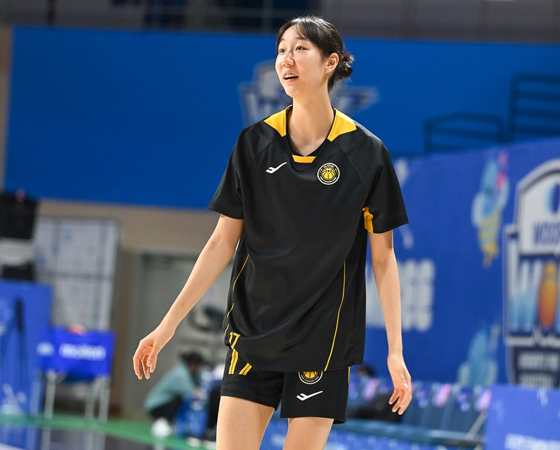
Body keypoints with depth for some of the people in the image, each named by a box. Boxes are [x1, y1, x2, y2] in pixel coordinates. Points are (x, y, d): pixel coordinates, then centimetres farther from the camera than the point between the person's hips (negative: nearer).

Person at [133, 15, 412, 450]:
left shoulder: (365, 152, -5)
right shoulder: (254, 142, 0)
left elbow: (383, 256, -1)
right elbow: (223, 242, 4)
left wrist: (395, 350, -6)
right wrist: (168, 325, 1)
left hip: (324, 340, -2)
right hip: (252, 332, 2)